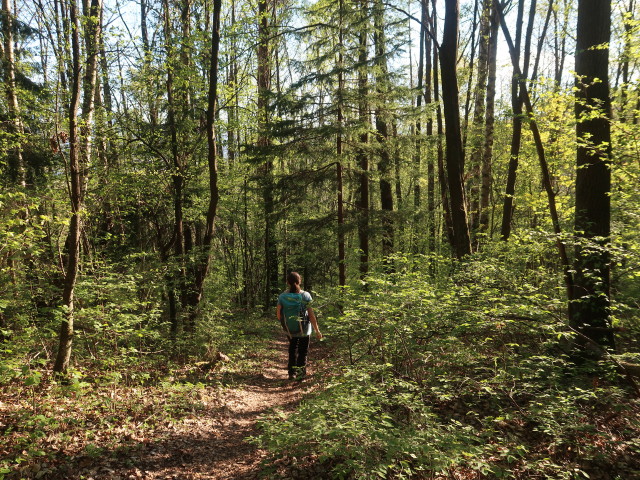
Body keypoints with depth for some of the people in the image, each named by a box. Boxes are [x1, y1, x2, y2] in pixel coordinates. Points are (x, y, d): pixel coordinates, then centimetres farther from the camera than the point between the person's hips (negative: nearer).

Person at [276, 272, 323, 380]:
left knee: (292, 348, 29)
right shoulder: (305, 295, -15)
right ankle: (300, 373, 19)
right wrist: (317, 331, -7)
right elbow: (311, 315, -15)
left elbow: (278, 314, -4)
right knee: (303, 351, 20)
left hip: (289, 329, 3)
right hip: (303, 330, -2)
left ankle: (291, 372, 29)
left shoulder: (282, 296, -10)